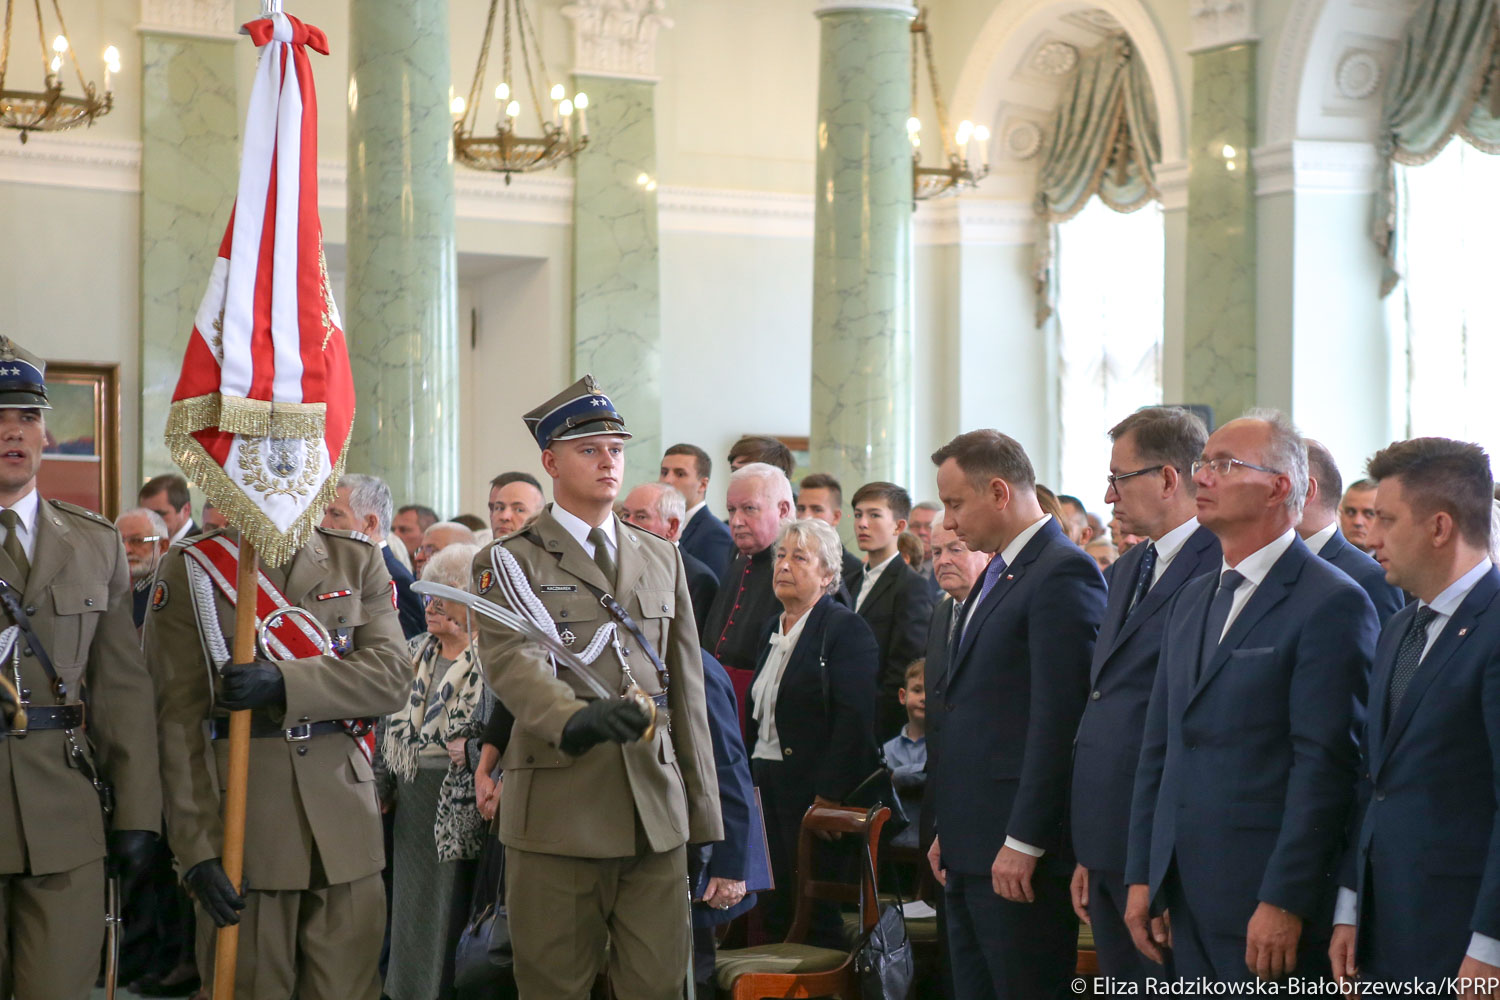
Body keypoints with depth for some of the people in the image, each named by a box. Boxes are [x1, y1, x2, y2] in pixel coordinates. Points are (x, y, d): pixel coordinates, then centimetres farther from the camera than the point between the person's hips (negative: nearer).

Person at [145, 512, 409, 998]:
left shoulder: (358, 558, 9)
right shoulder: (190, 566, 2)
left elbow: (392, 674, -5)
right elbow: (178, 719, -3)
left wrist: (284, 682, -21)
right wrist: (198, 847, -11)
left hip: (344, 810, 2)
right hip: (242, 812, -2)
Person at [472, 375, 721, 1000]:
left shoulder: (662, 559, 18)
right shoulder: (510, 563, 2)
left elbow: (686, 688, 17)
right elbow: (512, 663, -16)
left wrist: (703, 807, 11)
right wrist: (574, 718, -37)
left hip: (657, 812, 4)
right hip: (558, 809, -3)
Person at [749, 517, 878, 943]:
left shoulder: (846, 629, -9)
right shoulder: (772, 630, 17)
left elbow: (854, 719, -16)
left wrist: (829, 796, -19)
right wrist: (751, 778, 12)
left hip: (812, 792, -7)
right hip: (768, 787, 8)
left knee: (814, 915, -4)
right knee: (774, 911, 7)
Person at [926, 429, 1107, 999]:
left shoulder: (1063, 573, -12)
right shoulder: (997, 574, 18)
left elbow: (1058, 718, -18)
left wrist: (1023, 843, -19)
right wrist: (950, 832, 16)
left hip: (1020, 857, -9)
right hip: (969, 851, 9)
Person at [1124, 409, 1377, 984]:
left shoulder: (1331, 604, -10)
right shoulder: (1192, 601, 16)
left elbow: (1324, 764, -15)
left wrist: (1285, 903, -18)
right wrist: (1142, 876, 11)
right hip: (1188, 894, 7)